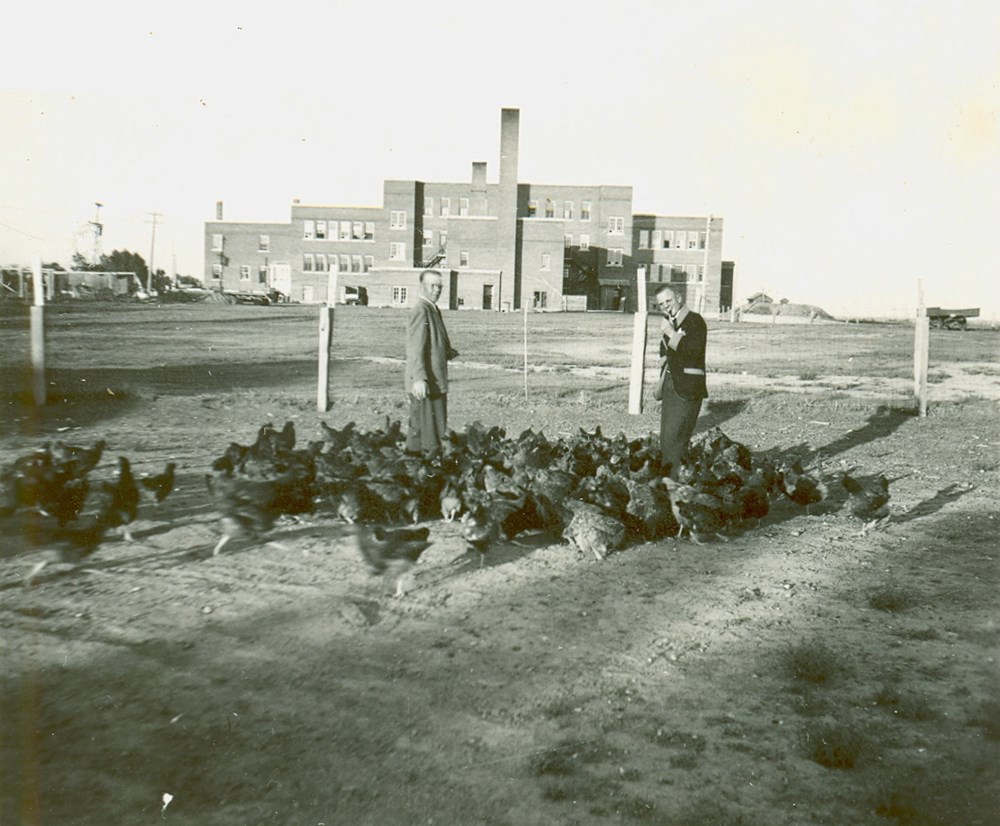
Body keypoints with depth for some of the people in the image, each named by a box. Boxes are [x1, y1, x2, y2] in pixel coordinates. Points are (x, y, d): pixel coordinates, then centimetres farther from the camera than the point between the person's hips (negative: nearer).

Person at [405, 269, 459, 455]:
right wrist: (419, 378, -30)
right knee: (423, 430, -5)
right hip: (424, 384, -10)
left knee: (437, 430, 15)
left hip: (436, 381, 10)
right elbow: (416, 347, -24)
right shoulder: (420, 309, -15)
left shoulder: (433, 309, 17)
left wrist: (448, 352, 10)